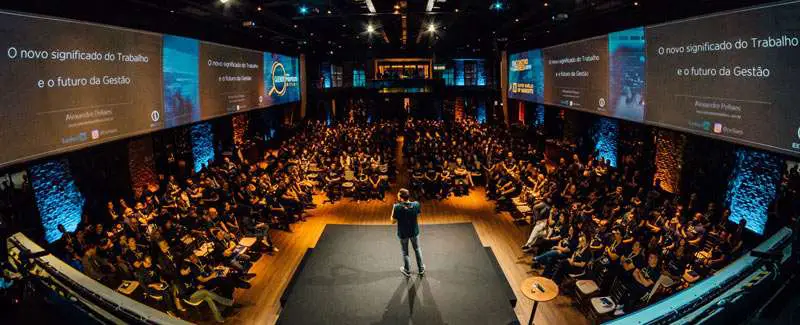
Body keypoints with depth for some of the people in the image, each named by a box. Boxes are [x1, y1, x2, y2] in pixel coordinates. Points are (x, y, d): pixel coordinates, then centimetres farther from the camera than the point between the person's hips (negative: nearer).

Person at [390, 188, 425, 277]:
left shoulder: (397, 207, -29)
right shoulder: (416, 204, -21)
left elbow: (393, 221, -16)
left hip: (403, 233, -2)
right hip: (414, 231, 2)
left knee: (405, 252, 20)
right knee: (417, 249, 25)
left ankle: (407, 271, 37)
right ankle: (421, 269, 39)